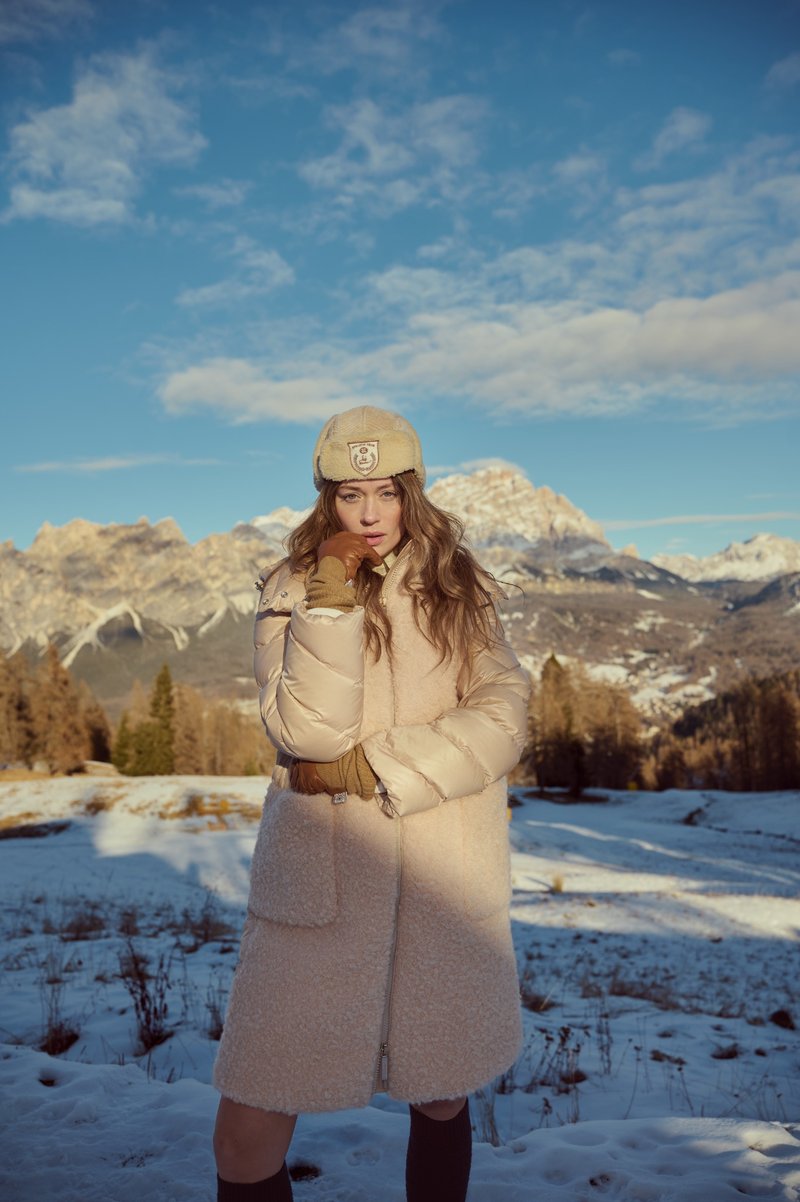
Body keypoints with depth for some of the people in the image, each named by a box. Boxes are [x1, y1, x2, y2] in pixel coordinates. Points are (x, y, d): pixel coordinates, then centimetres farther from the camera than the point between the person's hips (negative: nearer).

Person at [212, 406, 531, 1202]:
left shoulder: (456, 588, 5)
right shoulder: (290, 592, 1)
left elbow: (501, 718, -7)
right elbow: (306, 732, -12)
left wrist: (373, 768, -14)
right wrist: (333, 598, -18)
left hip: (443, 882, 1)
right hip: (321, 881, -1)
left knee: (441, 1100, 17)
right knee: (248, 1135, 0)